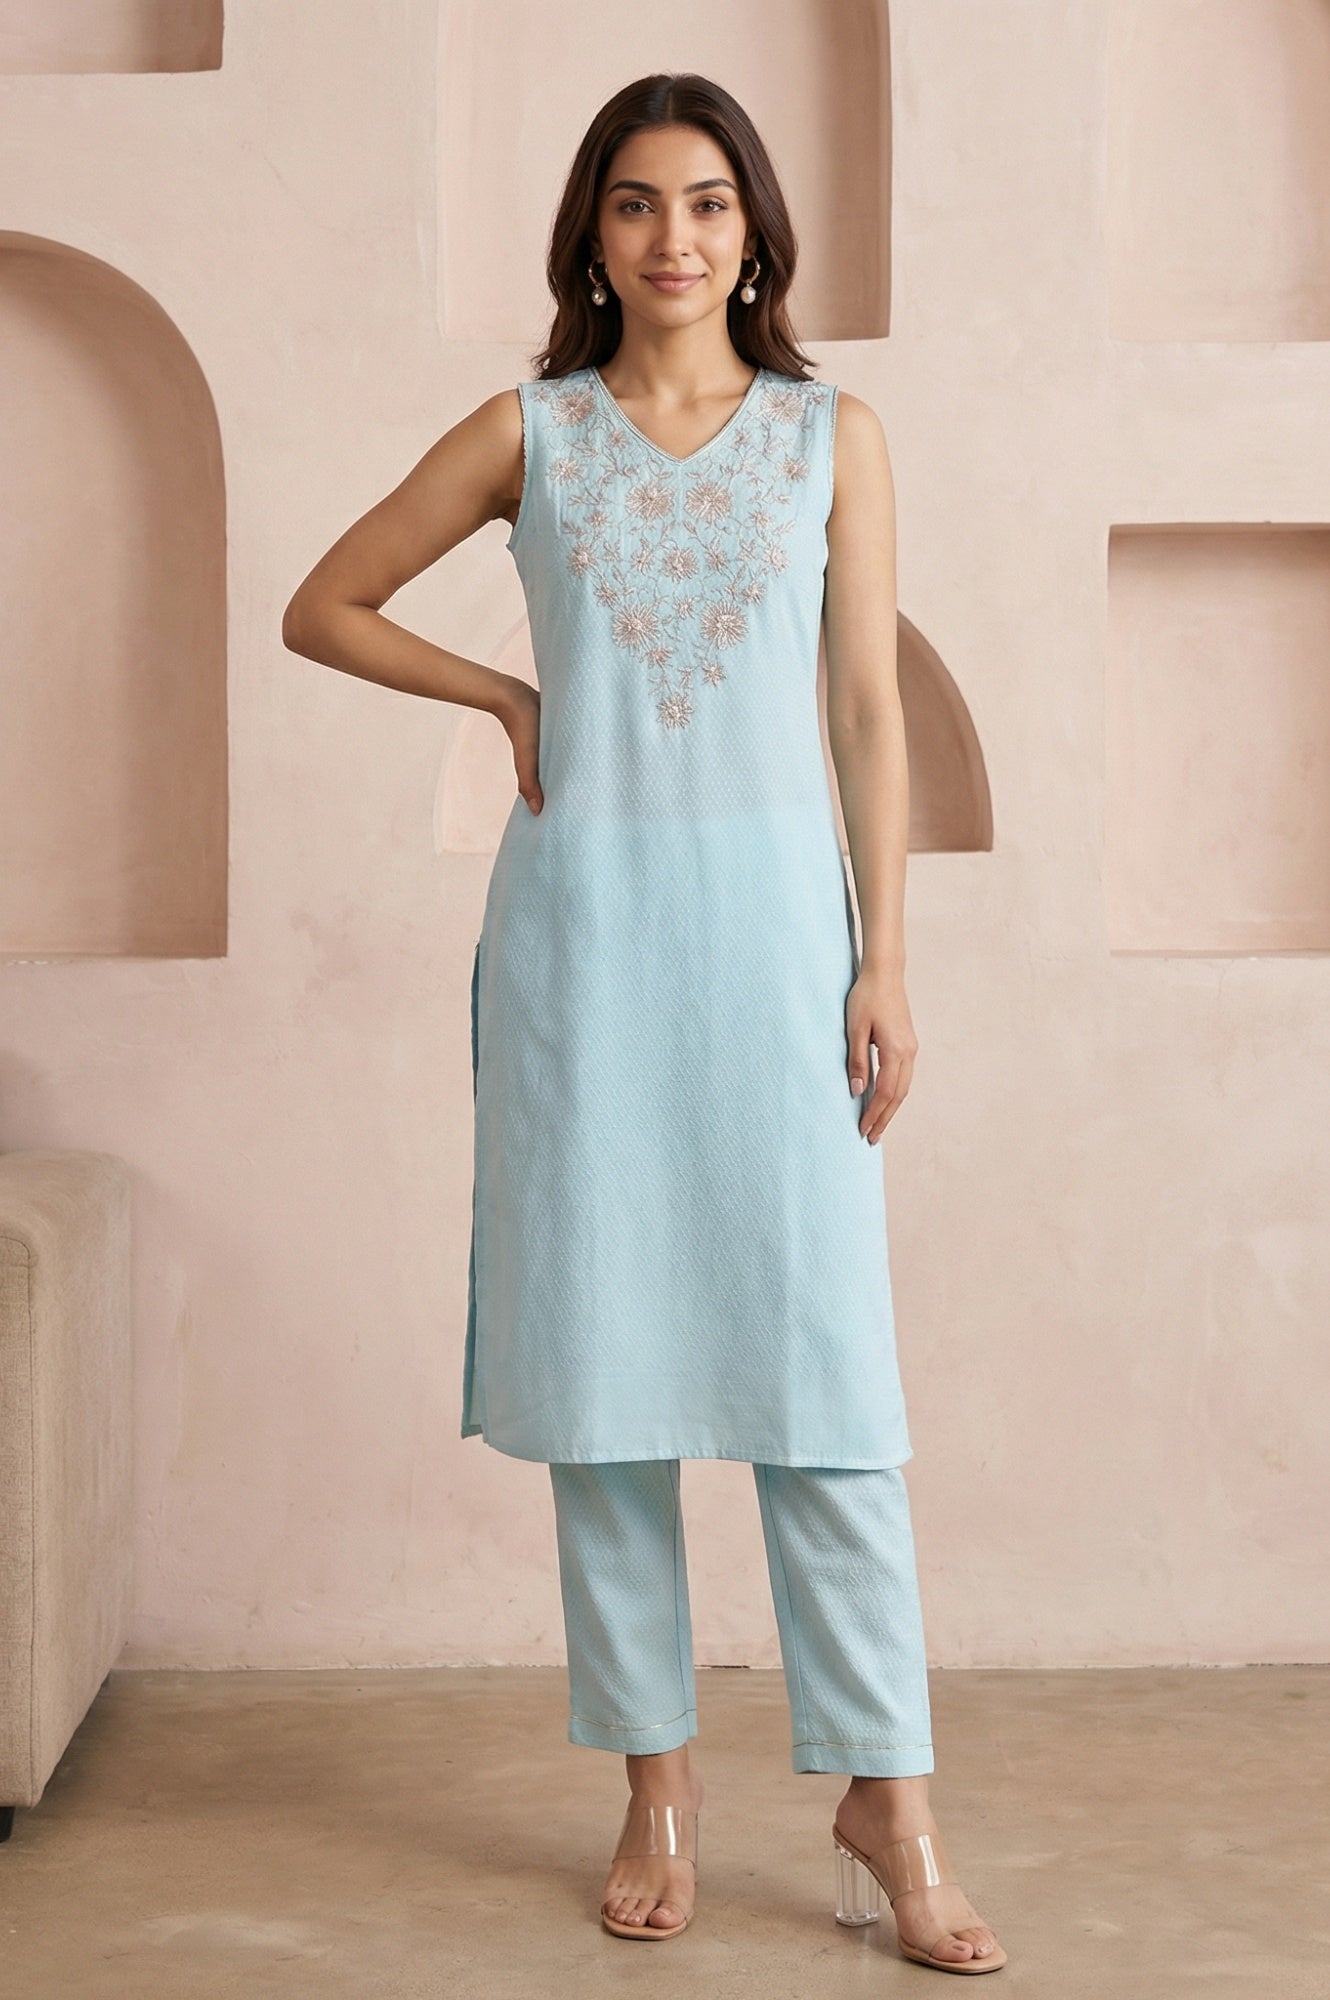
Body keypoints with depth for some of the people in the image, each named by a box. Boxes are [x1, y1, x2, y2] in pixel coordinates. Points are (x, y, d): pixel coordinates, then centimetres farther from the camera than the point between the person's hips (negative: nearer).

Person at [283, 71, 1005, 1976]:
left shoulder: (834, 434, 8)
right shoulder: (528, 432, 8)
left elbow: (871, 708, 4)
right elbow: (322, 605, 15)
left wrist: (885, 960, -2)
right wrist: (503, 692, 4)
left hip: (772, 910, -1)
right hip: (580, 911, 1)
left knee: (820, 1352, -4)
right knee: (603, 1339, 3)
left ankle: (887, 1799, 5)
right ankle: (657, 1783, 15)